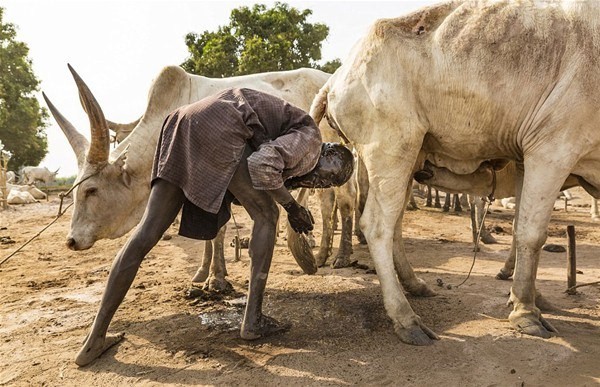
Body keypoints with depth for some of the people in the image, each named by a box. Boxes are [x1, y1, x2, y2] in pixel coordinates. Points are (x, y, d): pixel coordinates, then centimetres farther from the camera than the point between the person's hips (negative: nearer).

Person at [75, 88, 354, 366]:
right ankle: (252, 320, 12)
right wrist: (291, 205, -1)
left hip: (183, 123, 9)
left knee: (147, 231, 5)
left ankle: (95, 339, 11)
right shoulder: (311, 138, 2)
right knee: (266, 217, 8)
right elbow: (263, 164, -15)